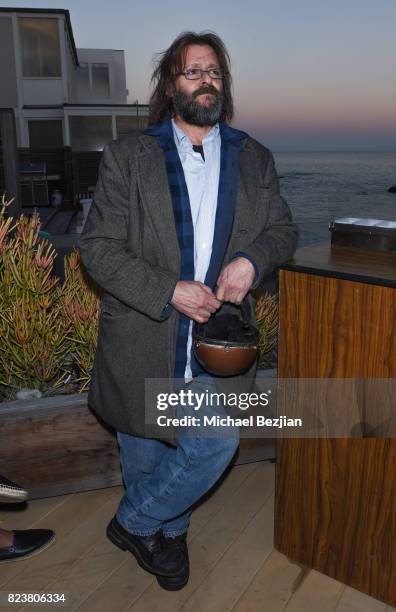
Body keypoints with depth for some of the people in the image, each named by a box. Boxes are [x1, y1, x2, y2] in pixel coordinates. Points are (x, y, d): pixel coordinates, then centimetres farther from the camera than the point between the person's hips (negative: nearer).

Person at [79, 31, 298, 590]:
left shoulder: (254, 160, 7)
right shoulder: (127, 157, -2)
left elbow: (283, 229, 11)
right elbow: (97, 246, -8)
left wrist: (254, 258, -13)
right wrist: (169, 291, -19)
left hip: (216, 337, 2)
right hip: (143, 337, -2)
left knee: (215, 444, -3)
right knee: (144, 450, 13)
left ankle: (135, 522, 27)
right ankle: (166, 530, 45)